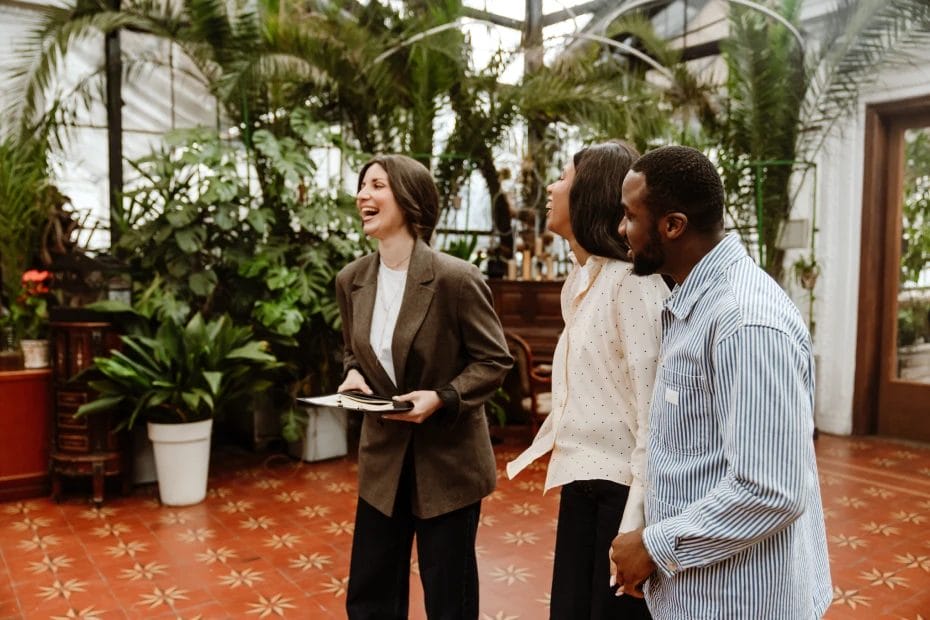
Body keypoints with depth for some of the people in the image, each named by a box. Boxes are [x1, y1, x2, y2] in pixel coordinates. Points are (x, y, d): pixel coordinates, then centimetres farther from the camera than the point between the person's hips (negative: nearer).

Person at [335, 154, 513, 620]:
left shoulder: (455, 278, -18)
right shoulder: (351, 280, 0)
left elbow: (495, 360, -11)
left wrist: (442, 398, -25)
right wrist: (353, 375, -7)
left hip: (447, 460, -5)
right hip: (384, 458, 5)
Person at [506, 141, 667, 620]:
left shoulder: (632, 280, -18)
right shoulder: (580, 280, 10)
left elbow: (652, 403, -21)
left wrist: (637, 520, -21)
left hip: (621, 484, -8)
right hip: (582, 475, 8)